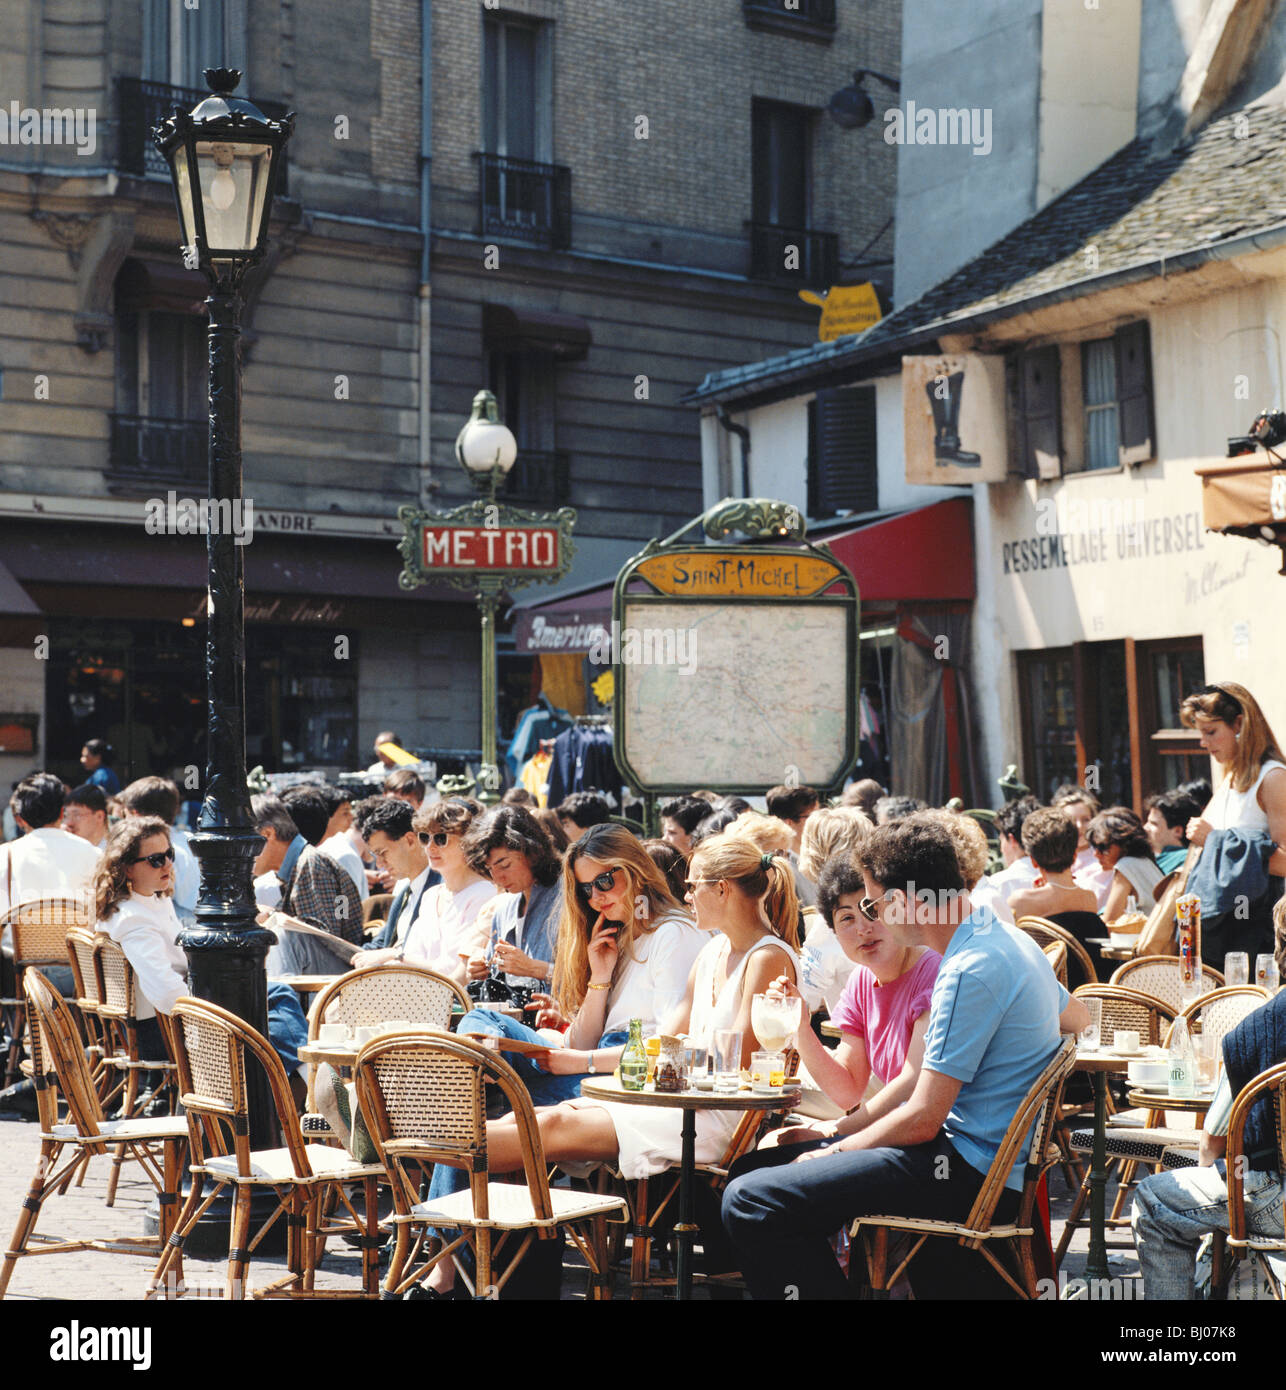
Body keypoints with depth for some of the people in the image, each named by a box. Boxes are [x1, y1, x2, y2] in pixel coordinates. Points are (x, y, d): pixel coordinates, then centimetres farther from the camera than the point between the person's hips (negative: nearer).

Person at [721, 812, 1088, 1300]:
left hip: (968, 1173, -11)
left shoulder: (970, 973, -22)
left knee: (748, 1202, -19)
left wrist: (834, 1151, -5)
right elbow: (1077, 1017, 29)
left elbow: (921, 1120, -21)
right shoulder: (1011, 939, 8)